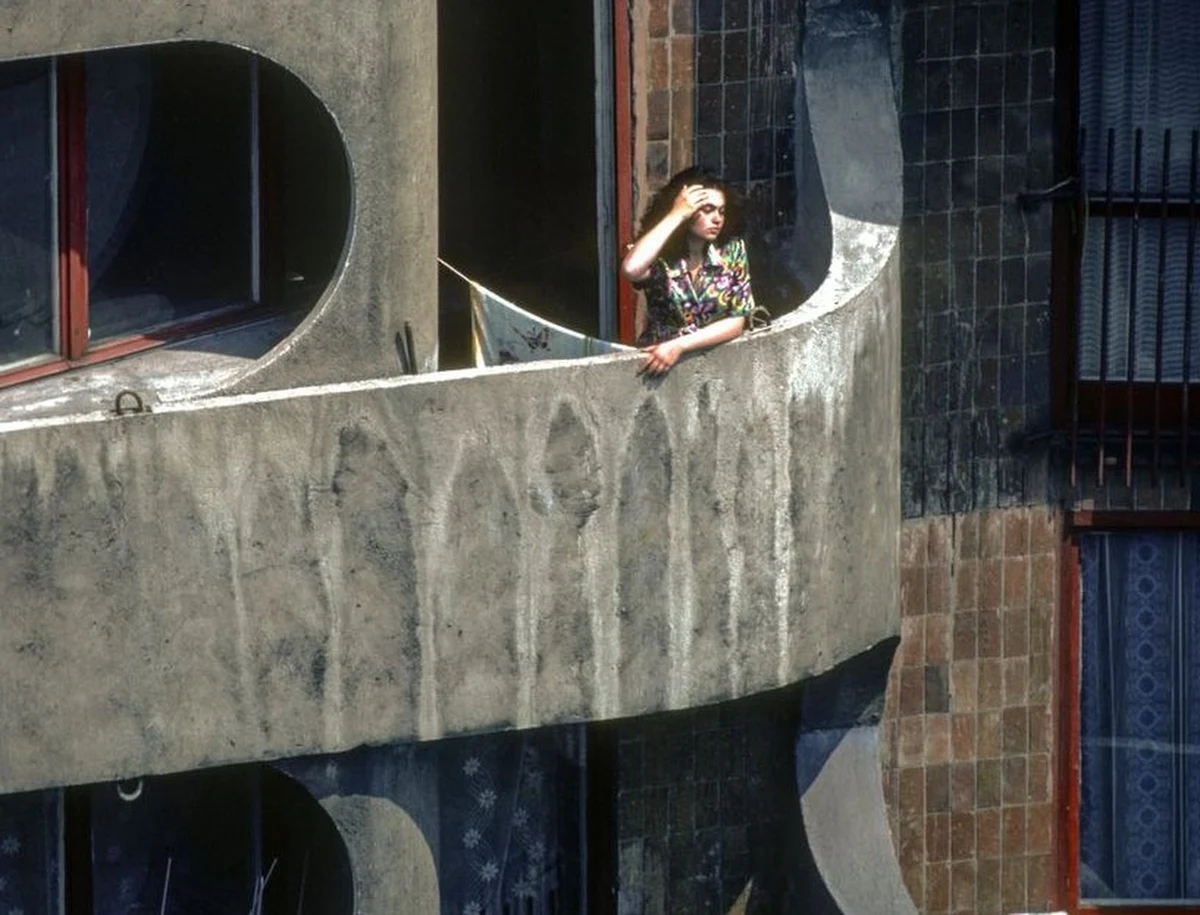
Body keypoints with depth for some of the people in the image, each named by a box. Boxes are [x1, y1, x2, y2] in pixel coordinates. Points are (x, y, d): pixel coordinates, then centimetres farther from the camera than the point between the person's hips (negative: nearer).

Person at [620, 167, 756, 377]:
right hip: (658, 363, -1)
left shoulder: (732, 251, -1)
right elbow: (631, 270, -30)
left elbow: (736, 322, -4)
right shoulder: (660, 255, -6)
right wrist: (676, 216, -20)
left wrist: (678, 346, -17)